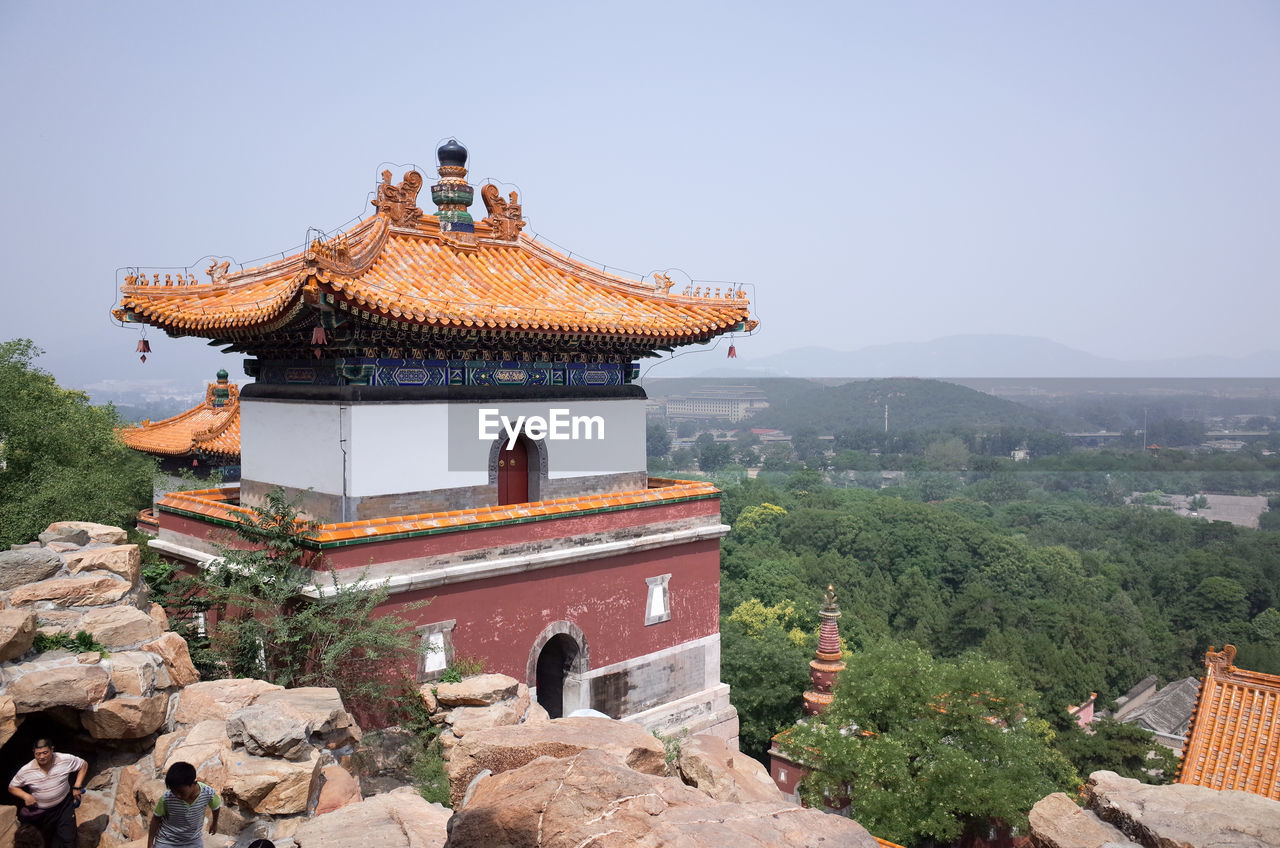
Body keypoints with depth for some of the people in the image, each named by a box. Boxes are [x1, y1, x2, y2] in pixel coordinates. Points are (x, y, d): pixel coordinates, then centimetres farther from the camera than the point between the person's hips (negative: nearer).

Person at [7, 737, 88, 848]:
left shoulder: (66, 760, -21)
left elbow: (84, 765, -5)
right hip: (41, 812, 1)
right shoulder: (26, 771, -18)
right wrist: (25, 796, -21)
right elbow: (12, 787, -2)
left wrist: (77, 787, -12)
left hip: (65, 806, -1)